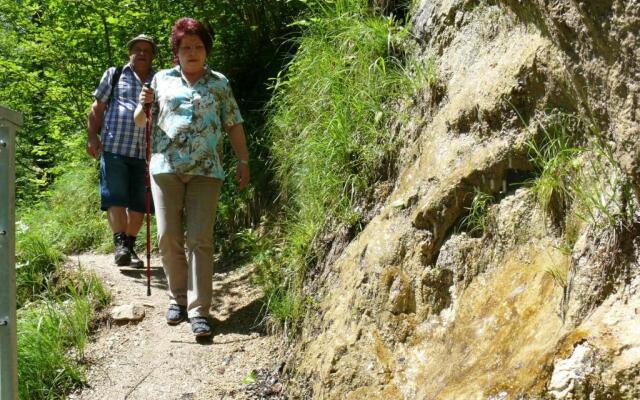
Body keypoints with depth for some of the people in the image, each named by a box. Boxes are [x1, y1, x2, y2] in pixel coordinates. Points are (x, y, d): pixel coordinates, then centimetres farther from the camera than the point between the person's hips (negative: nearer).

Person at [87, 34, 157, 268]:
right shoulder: (114, 75, 12)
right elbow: (97, 109, 10)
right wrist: (92, 136, -3)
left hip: (146, 152, 3)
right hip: (114, 146, -2)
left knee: (139, 202, 4)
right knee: (115, 197, -10)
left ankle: (130, 247, 16)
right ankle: (120, 243, -13)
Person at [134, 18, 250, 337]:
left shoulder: (219, 83, 12)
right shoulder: (162, 79, 13)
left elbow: (234, 125, 12)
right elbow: (140, 122, 14)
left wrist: (243, 161, 6)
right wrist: (144, 105, -7)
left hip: (205, 170, -1)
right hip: (166, 167, 1)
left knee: (200, 240, -7)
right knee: (168, 237, 1)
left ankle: (199, 310, -7)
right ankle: (177, 298, 19)